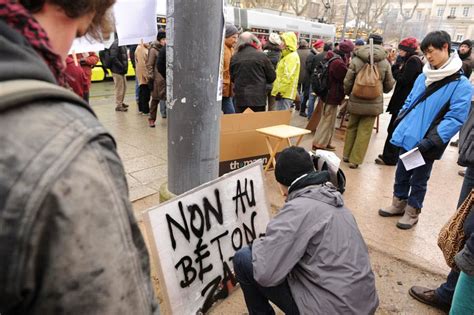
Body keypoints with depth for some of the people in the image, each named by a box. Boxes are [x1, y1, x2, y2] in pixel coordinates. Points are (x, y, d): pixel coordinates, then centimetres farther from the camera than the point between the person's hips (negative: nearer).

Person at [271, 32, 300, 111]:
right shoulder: (286, 55, 20)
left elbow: (288, 76, -22)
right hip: (282, 92, 10)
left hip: (285, 93, -10)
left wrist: (280, 91, -21)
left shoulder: (292, 57, -13)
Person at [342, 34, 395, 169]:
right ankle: (355, 160, 9)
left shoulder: (356, 60, -6)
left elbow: (347, 82, -3)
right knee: (364, 131, 6)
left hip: (355, 101, 1)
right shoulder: (385, 63, -4)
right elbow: (388, 86, 4)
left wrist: (349, 93, 16)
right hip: (374, 103, -1)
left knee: (351, 128, 17)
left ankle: (347, 155, 27)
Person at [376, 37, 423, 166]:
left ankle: (390, 158, 5)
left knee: (394, 130, -3)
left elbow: (403, 79, -19)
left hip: (405, 101, -10)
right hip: (403, 100, 10)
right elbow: (399, 74, 12)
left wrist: (396, 70, -5)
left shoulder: (413, 61, -14)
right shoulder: (409, 60, 15)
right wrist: (397, 68, -3)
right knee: (394, 129, 15)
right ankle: (389, 155, 24)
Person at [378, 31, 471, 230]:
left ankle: (412, 212, 30)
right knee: (401, 174, 18)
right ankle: (399, 203, 38)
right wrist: (400, 125, 6)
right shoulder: (423, 76, 6)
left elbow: (456, 118, -16)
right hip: (408, 137, 5)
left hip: (427, 144, -5)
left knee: (418, 180, 11)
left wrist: (431, 140, -22)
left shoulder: (461, 84, -12)